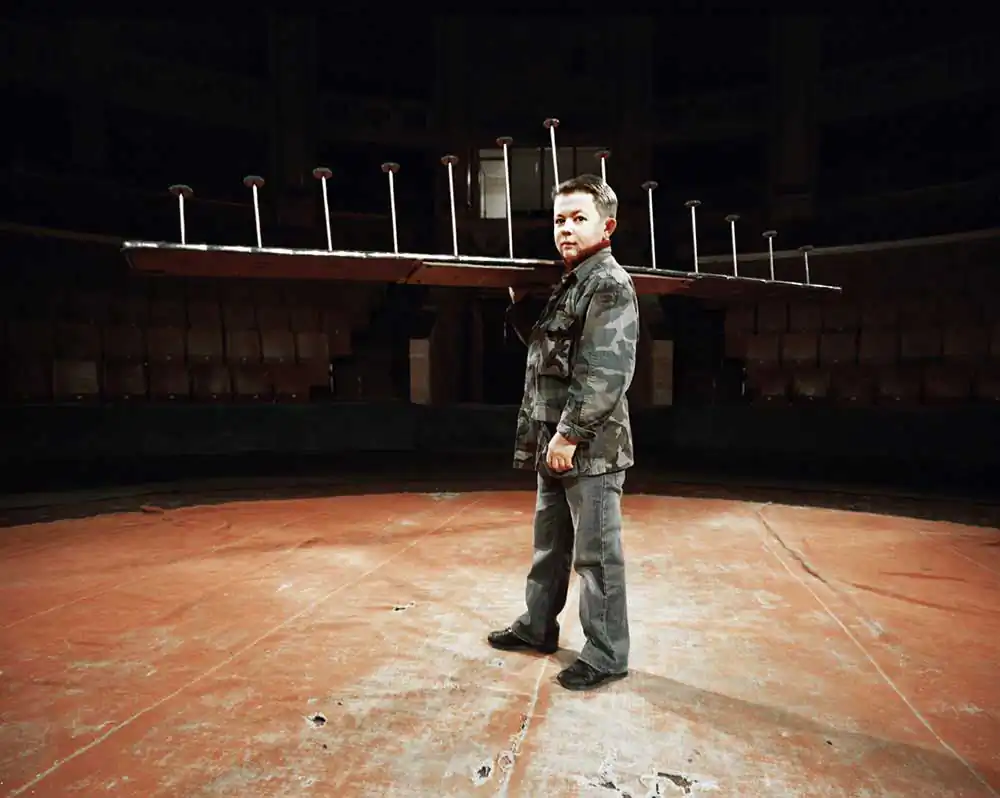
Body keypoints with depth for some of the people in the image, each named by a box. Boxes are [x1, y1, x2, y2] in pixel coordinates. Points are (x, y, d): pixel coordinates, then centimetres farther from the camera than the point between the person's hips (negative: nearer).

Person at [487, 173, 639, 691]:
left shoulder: (610, 284, -12)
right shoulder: (569, 283, 16)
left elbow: (607, 372, -21)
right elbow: (541, 344, 25)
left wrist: (570, 434, -21)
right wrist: (519, 304, 11)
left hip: (590, 446, -9)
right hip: (555, 442, 9)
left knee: (596, 553, 2)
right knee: (549, 543, 20)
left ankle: (606, 655, 16)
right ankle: (537, 626, 37)